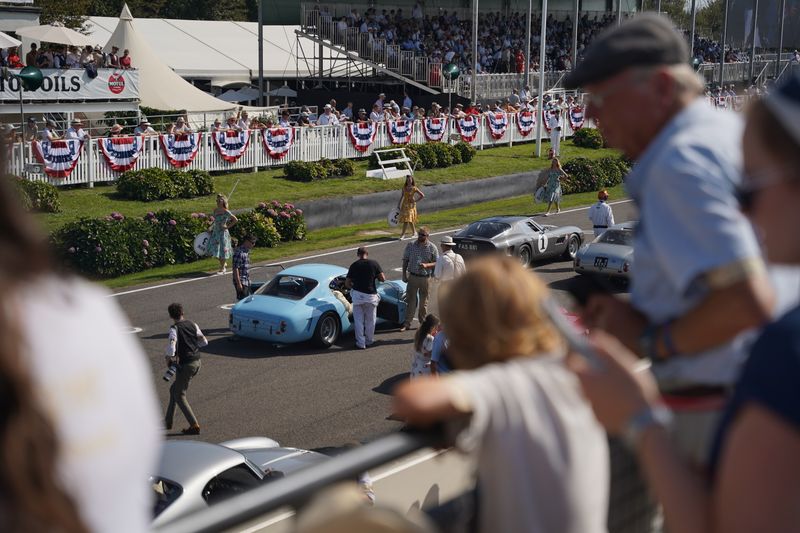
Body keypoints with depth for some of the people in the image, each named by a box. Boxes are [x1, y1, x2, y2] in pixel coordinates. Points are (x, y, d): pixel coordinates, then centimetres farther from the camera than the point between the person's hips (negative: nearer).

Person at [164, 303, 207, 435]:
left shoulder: (174, 329, -12)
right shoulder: (192, 324, 7)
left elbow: (171, 346, -27)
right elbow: (204, 342, 9)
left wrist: (168, 358, -10)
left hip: (186, 364, -7)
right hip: (197, 361, 7)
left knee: (180, 396, 3)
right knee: (174, 389, 22)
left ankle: (194, 426, -5)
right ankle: (167, 422, 28)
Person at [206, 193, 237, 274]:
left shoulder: (226, 212, -14)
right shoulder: (215, 211, 6)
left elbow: (235, 220, -13)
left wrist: (228, 226, -13)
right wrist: (211, 227, 7)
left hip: (223, 232, -7)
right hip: (215, 232, 7)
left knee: (223, 249, 1)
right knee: (213, 249, 6)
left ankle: (222, 268, 16)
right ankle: (224, 264, 28)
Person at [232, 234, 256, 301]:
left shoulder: (246, 251, 10)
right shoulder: (239, 253, -19)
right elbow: (235, 269, -21)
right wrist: (239, 283, -22)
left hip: (247, 282, 9)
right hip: (241, 282, -9)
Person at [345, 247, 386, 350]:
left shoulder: (354, 265, 0)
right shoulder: (374, 264, -2)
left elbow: (347, 283, 2)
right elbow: (383, 278, -3)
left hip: (357, 295, 0)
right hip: (371, 295, 0)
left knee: (358, 320, 8)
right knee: (370, 320, 15)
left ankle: (360, 343, 8)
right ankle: (369, 340, 26)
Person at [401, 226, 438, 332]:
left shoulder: (432, 247, -4)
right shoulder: (411, 245, 0)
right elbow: (405, 260, 6)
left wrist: (426, 265, -19)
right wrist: (404, 274, 1)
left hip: (426, 278, -1)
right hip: (412, 276, 1)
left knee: (424, 302, 10)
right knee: (410, 300, 0)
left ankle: (423, 323, 23)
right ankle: (407, 323, 5)